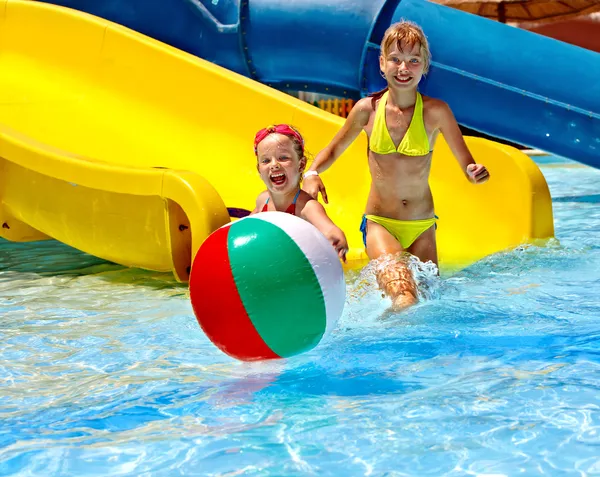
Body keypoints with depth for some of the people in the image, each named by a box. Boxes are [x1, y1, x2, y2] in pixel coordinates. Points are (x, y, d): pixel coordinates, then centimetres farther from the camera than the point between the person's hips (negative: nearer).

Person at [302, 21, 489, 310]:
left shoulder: (435, 111, -8)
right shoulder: (368, 108, -4)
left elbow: (466, 162, -4)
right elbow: (333, 150, 10)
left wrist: (474, 171, -29)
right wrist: (312, 173, -10)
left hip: (421, 226, 2)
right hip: (378, 222, -1)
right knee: (403, 292, -28)